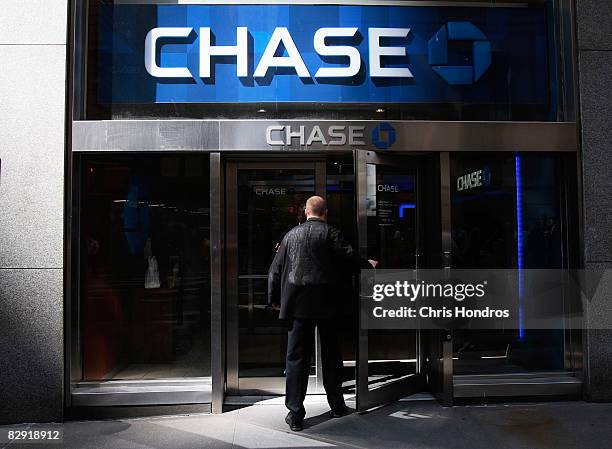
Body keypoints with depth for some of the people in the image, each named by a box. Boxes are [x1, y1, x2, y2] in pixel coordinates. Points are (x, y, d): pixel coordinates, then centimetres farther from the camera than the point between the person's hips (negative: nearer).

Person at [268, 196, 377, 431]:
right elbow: (348, 257, -11)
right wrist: (368, 264, 10)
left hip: (297, 304, 1)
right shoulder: (330, 232, -2)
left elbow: (275, 270, 10)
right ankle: (336, 405, 27)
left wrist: (274, 299, 21)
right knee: (331, 353, 14)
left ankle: (295, 414, 8)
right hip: (326, 303, -1)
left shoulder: (291, 234, 8)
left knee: (297, 357, 5)